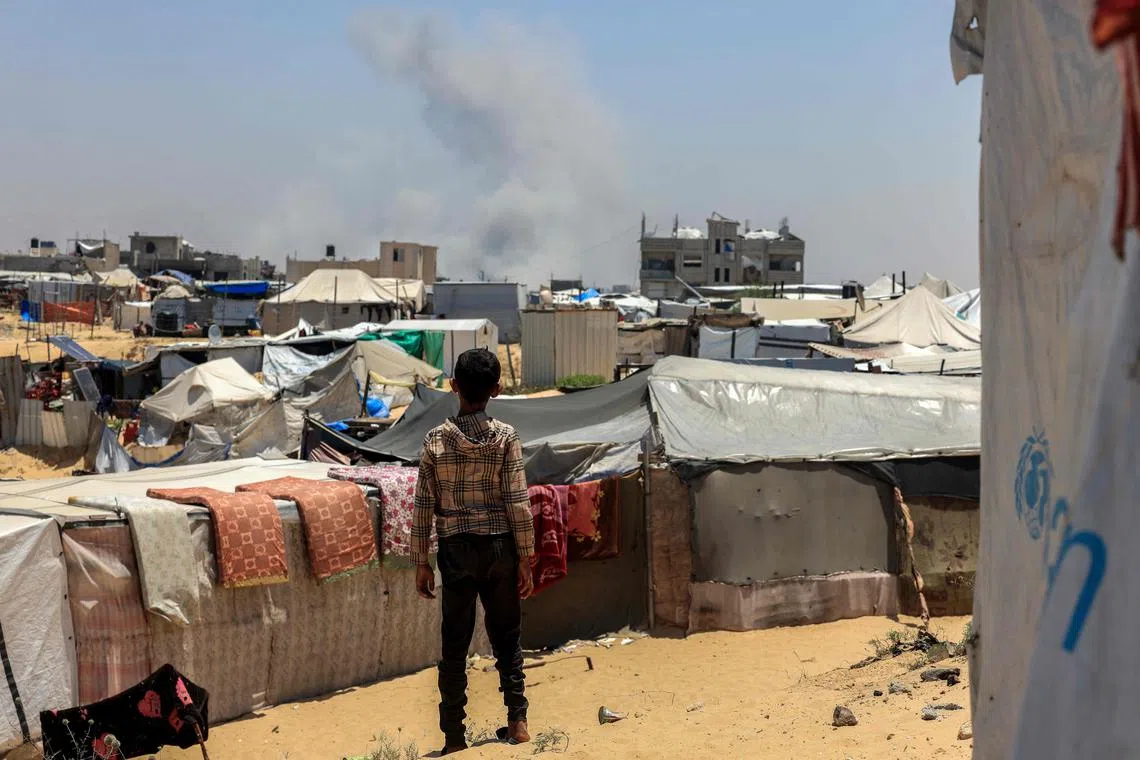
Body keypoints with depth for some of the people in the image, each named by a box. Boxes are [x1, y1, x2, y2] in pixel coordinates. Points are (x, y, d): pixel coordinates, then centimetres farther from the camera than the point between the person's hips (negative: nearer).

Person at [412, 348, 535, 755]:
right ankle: (517, 720, 14)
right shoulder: (506, 437, -7)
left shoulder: (436, 440, -5)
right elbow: (519, 503, -8)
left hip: (456, 550, 0)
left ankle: (454, 736, 11)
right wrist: (525, 558, -1)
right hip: (499, 547, 0)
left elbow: (423, 507, -3)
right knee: (506, 638, 14)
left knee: (455, 646, 7)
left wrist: (421, 563, 5)